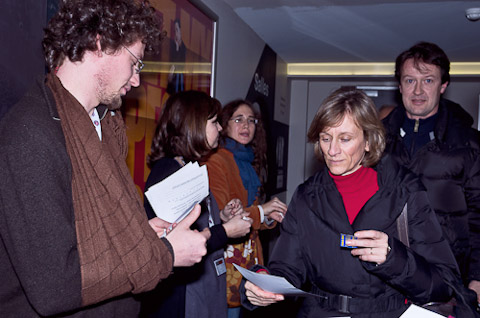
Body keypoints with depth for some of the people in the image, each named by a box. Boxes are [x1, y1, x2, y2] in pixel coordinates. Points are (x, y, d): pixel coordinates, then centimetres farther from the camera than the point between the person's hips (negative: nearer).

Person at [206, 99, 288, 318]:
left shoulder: (249, 164, 14)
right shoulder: (217, 161, -12)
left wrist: (269, 217, 1)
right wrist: (260, 211, -12)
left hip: (249, 259, 8)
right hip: (227, 263, -7)